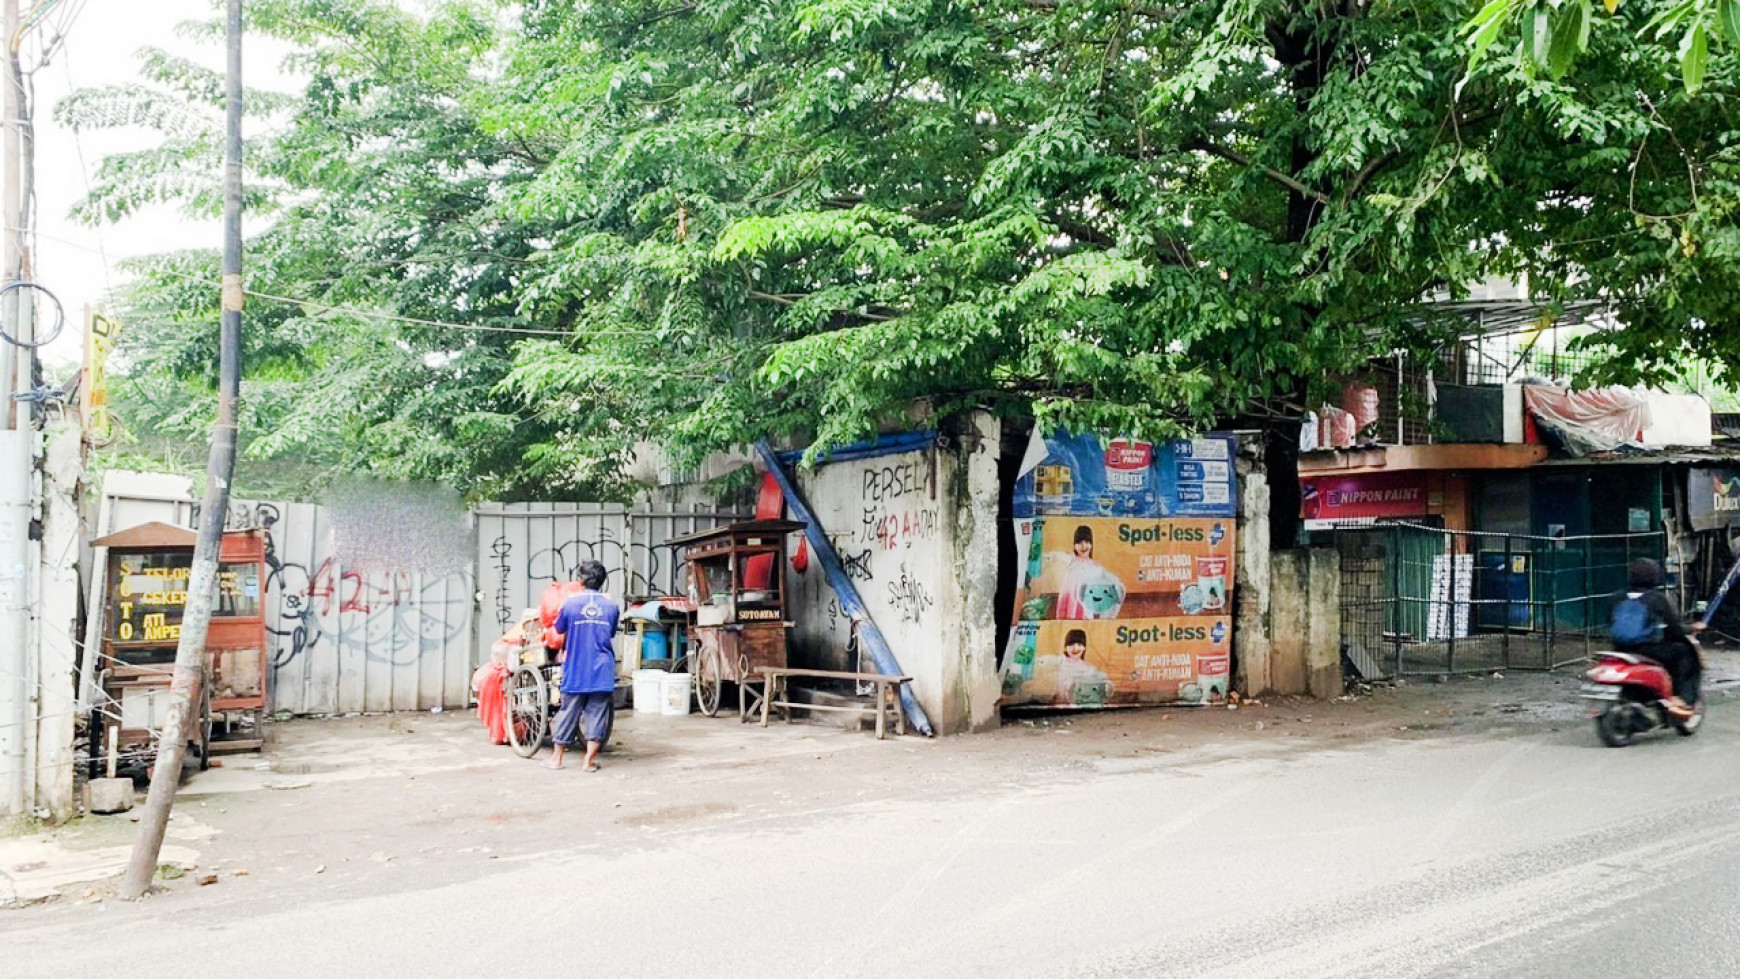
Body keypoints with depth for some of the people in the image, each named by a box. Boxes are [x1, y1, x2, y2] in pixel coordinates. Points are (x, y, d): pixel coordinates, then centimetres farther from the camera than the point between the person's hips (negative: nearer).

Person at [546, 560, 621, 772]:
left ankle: (557, 757, 19)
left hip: (576, 669, 0)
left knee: (569, 712, 9)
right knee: (597, 713, 3)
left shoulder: (571, 603, -5)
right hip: (602, 671, 0)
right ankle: (589, 760, 1)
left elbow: (559, 629, 9)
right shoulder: (611, 605, 0)